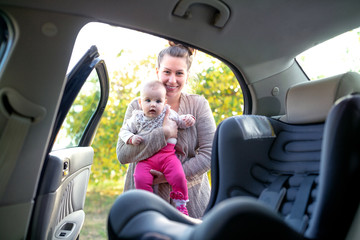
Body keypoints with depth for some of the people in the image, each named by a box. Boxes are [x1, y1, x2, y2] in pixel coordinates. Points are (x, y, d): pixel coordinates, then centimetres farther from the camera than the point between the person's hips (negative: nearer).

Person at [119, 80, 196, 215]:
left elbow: (180, 122, 23)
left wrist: (188, 119, 0)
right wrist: (131, 138, -5)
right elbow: (124, 131, 15)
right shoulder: (137, 119, 9)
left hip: (167, 154, 0)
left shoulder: (168, 114, 10)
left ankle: (181, 205, 1)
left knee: (178, 176, -22)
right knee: (140, 179, -22)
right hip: (145, 158, 1)